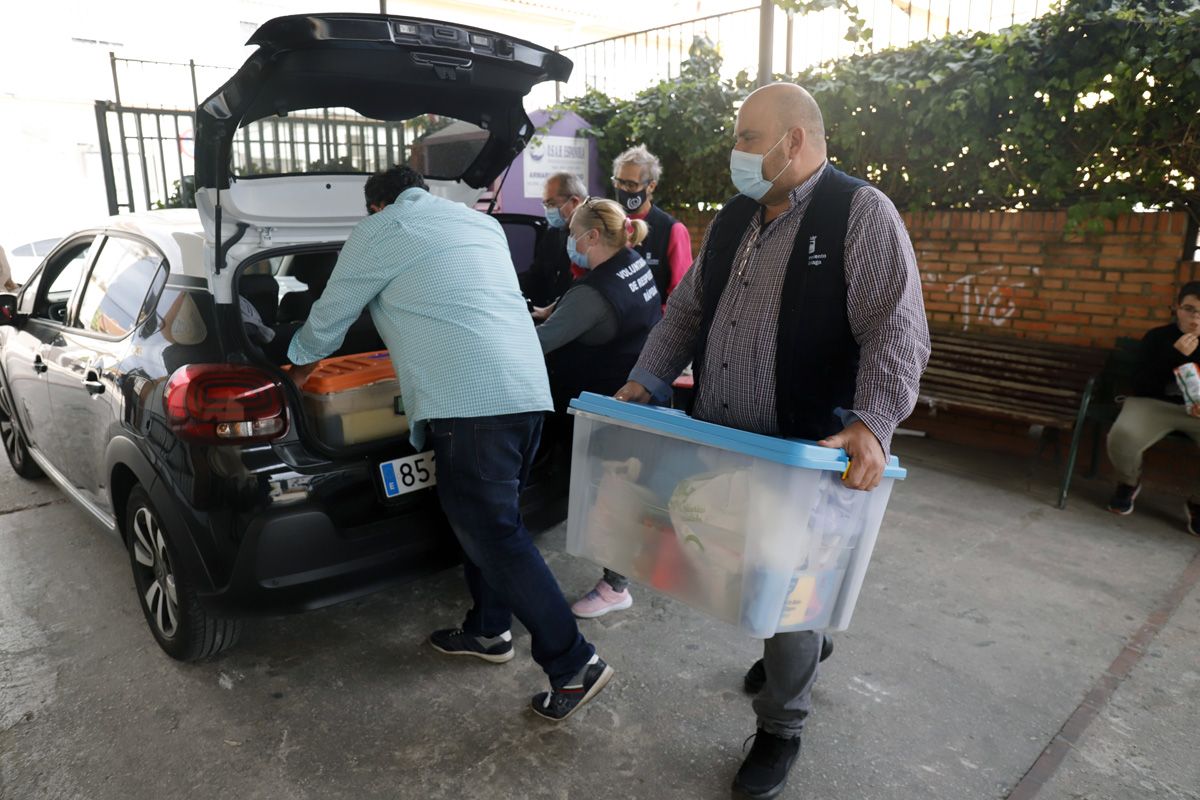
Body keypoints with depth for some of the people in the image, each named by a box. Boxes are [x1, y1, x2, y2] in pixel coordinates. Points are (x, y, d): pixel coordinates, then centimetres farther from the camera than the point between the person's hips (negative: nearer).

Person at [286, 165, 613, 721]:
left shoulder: (378, 232, 5)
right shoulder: (481, 223, 25)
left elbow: (327, 319, 15)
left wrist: (300, 366, 35)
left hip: (470, 402, -8)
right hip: (528, 390, 9)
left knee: (494, 534, -3)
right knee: (485, 518, 20)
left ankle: (573, 665, 2)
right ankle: (489, 631, 34)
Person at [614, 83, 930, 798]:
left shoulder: (862, 213, -10)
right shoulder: (734, 219, 11)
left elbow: (897, 331, -18)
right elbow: (687, 309, 15)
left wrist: (872, 424, -32)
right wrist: (644, 383, 6)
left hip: (805, 451, -6)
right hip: (716, 443, 7)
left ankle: (782, 729, 32)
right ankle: (802, 644, 49)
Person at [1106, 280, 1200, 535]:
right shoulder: (1157, 337, 2)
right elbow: (1141, 385, -8)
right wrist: (1174, 354, -18)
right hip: (1154, 403, -1)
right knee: (1121, 437, -34)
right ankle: (1129, 482, 2)